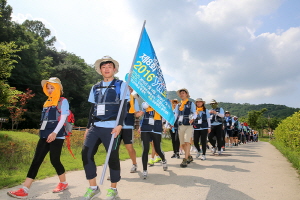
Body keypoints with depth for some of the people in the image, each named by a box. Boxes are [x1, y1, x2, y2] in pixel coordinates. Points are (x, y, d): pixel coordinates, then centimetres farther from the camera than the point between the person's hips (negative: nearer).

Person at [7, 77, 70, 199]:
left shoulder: (63, 101, -1)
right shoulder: (47, 103, 19)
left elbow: (63, 118, -11)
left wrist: (55, 132, -20)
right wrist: (43, 132, 19)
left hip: (56, 136, -6)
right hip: (44, 136, 7)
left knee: (54, 160, -1)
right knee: (36, 160, 1)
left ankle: (63, 183, 20)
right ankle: (24, 190, 1)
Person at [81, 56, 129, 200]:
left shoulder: (121, 85, 4)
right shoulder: (95, 88, 17)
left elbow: (123, 107, -5)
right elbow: (92, 109, 18)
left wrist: (119, 125, -15)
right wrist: (88, 127, 14)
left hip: (112, 127, -5)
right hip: (95, 127, 5)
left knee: (113, 157, 0)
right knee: (86, 153, -5)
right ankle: (93, 188, 10)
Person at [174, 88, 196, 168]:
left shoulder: (191, 104, 6)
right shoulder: (178, 105, 16)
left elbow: (193, 113, -6)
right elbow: (175, 115, 9)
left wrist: (192, 119, -28)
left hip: (189, 125, -4)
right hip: (180, 126, 4)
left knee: (187, 142, -17)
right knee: (182, 143, 8)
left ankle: (185, 160, -12)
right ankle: (189, 157, 28)